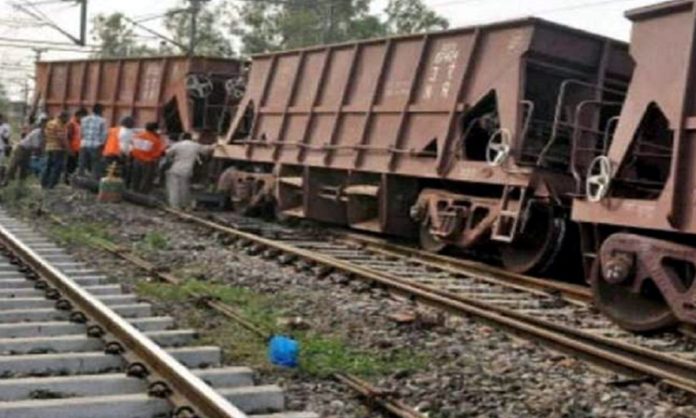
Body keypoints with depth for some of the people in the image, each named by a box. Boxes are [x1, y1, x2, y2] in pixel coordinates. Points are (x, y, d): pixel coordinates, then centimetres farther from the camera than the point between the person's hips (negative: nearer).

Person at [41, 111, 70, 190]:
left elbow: (45, 136, 17)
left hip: (49, 148, 9)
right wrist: (67, 147, -13)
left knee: (48, 166, 15)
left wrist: (45, 146, 23)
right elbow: (62, 138, -19)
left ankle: (44, 183, 18)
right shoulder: (59, 125, -15)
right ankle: (51, 185, -8)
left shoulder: (49, 123, 14)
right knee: (57, 167, -6)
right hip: (58, 149, -9)